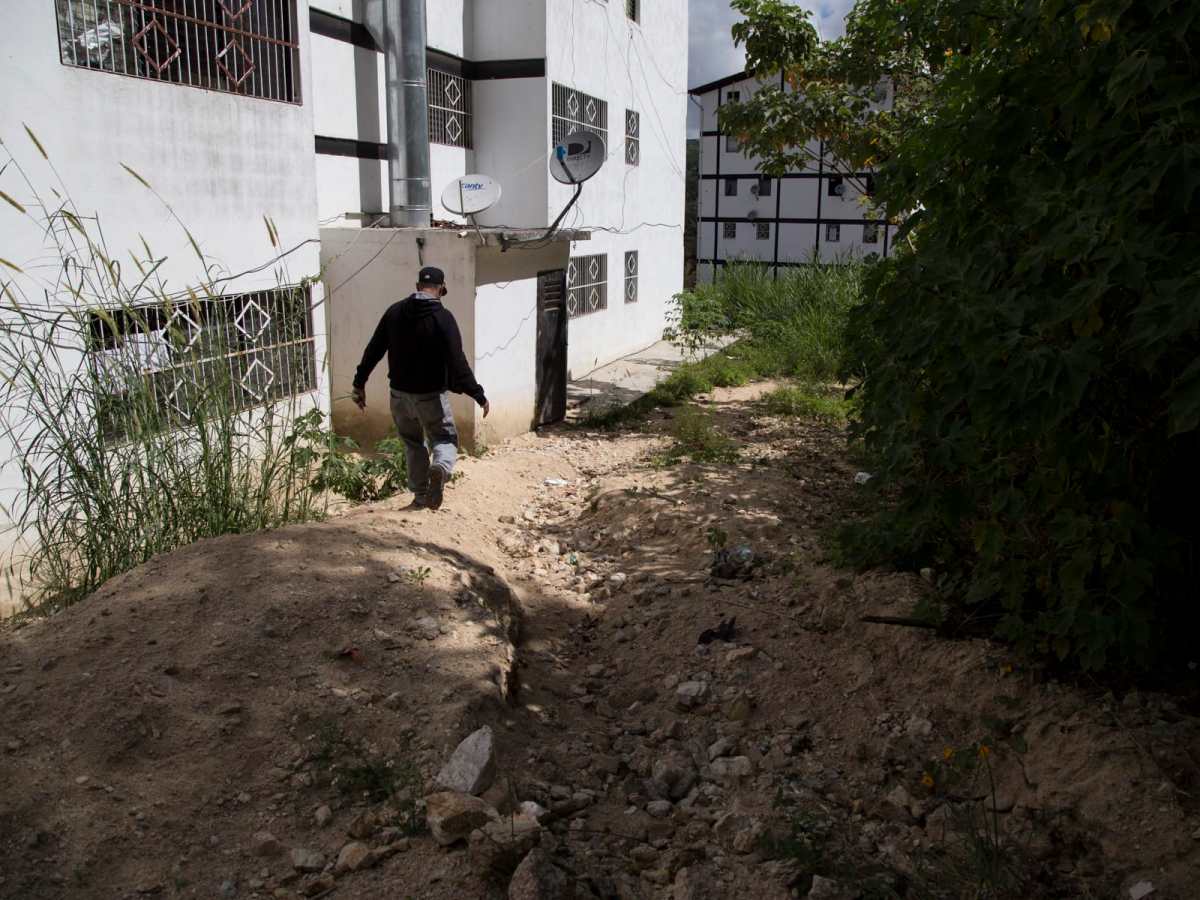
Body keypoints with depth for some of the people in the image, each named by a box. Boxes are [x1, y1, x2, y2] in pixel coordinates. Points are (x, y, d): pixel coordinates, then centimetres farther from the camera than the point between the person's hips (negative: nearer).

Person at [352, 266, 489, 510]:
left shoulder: (394, 311, 2)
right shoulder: (442, 317, -13)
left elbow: (373, 350, 6)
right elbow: (457, 362, -18)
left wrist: (359, 383, 14)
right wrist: (478, 395, -14)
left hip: (399, 393, 4)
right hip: (431, 395, -4)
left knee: (413, 443, 21)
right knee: (445, 438, 10)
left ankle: (420, 494, 23)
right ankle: (440, 467, -22)